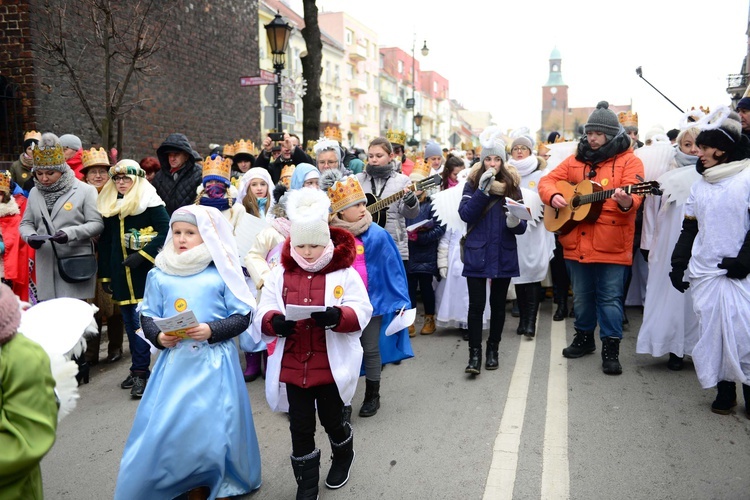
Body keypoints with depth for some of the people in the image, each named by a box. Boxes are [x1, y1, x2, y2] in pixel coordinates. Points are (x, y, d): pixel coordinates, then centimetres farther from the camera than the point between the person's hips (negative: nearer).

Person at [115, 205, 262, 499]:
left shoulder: (222, 273, -4)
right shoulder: (159, 275, 3)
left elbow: (242, 316, -4)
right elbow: (147, 316, 8)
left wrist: (212, 330, -18)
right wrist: (159, 337, -12)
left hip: (214, 363, -2)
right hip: (174, 362, 2)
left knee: (214, 427, 7)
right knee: (164, 428, 6)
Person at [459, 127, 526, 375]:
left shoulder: (512, 185, 4)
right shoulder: (473, 183, 1)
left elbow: (522, 226, 3)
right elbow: (465, 214, -12)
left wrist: (515, 223, -20)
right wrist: (483, 190, -20)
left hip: (504, 254, 2)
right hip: (477, 253, -2)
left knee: (498, 303, 10)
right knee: (476, 303, -5)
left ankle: (493, 349, 24)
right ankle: (474, 353, 2)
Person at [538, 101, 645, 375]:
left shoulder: (628, 160, -3)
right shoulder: (576, 160, 11)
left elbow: (632, 197, -15)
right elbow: (547, 180, 13)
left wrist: (626, 202, -38)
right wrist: (553, 196, -8)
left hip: (611, 244, -5)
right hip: (577, 243, 5)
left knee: (610, 297, 1)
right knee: (581, 295, 17)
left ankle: (611, 348, 12)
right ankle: (584, 336, 34)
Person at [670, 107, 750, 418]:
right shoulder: (701, 184, 14)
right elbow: (689, 227, 15)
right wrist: (678, 264, 10)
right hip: (703, 273, 5)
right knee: (713, 333, 6)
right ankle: (724, 391, 17)